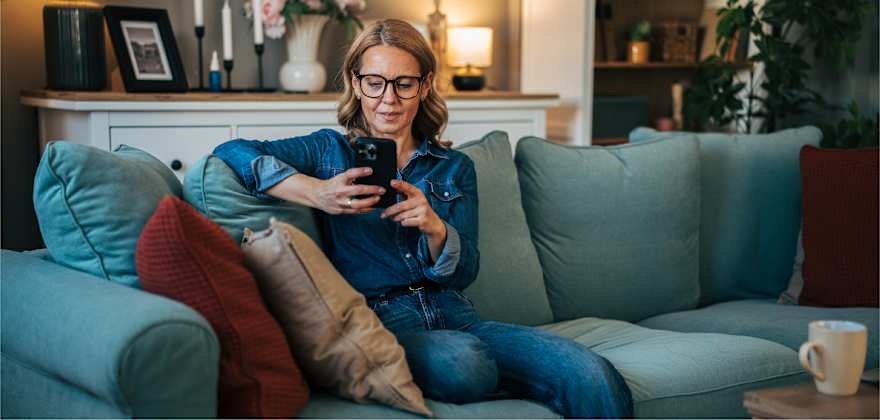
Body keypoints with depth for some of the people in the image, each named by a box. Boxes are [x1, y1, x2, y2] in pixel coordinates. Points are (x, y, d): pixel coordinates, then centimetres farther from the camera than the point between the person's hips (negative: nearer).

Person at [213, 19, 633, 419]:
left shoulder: (455, 168, 20)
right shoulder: (331, 151, 13)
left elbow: (465, 271, 10)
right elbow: (231, 152, 0)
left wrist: (435, 227, -14)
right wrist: (316, 193, -14)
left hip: (456, 316, 2)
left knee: (594, 376, -26)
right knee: (462, 361, -39)